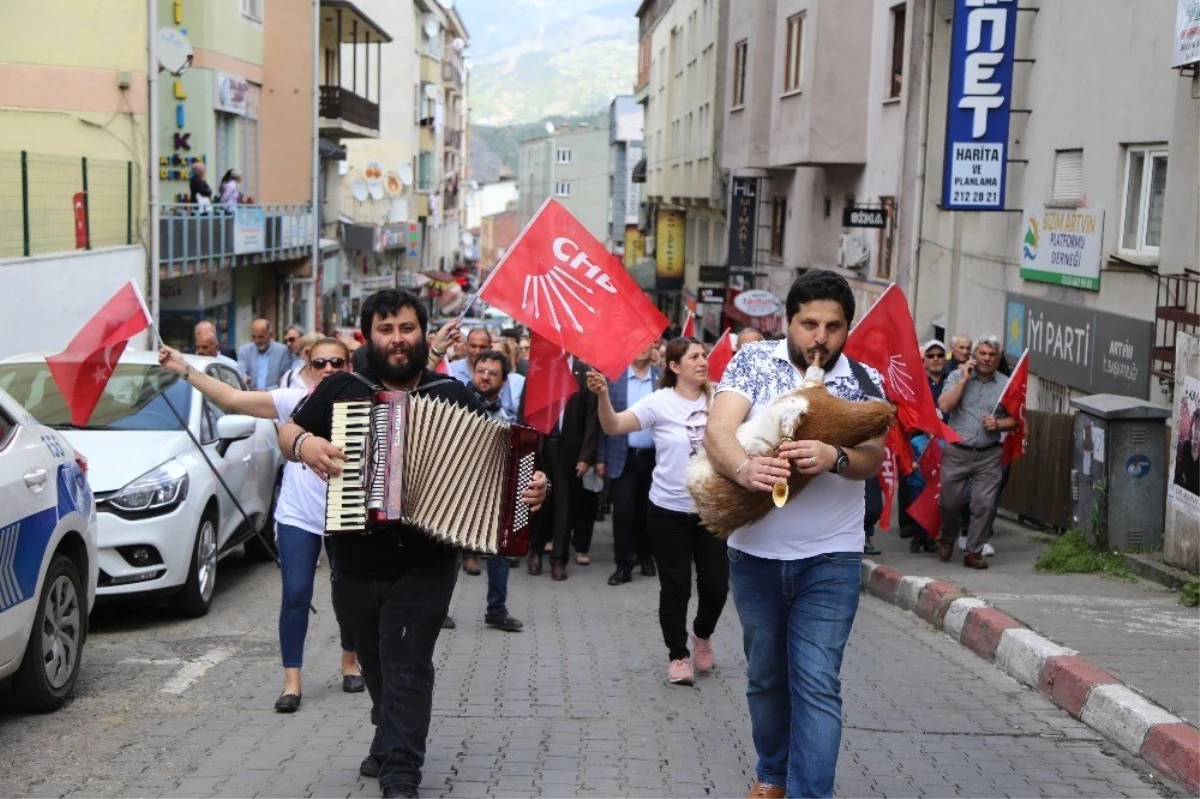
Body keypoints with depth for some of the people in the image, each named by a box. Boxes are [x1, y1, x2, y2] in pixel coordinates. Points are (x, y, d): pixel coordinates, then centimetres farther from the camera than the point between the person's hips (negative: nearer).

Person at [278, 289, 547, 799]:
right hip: (356, 562, 3)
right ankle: (391, 743, 37)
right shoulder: (340, 389, 2)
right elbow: (285, 431, 12)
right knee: (375, 663, 17)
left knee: (406, 665, -6)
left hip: (425, 562, -3)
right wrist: (303, 443, -11)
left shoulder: (453, 395, 1)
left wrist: (527, 488, -13)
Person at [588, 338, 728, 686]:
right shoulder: (660, 402, -11)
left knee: (716, 584, 6)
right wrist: (603, 396, -36)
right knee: (676, 588, 5)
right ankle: (678, 655, 24)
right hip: (670, 510, -3)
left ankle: (702, 634, 37)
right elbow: (614, 427, -20)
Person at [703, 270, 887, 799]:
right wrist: (743, 468, -38)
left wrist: (834, 457, -35)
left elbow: (873, 457, -12)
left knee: (816, 684, -6)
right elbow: (718, 431, -16)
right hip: (754, 552, 2)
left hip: (830, 560, -1)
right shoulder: (753, 362, -2)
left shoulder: (863, 380, 0)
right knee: (765, 675, 16)